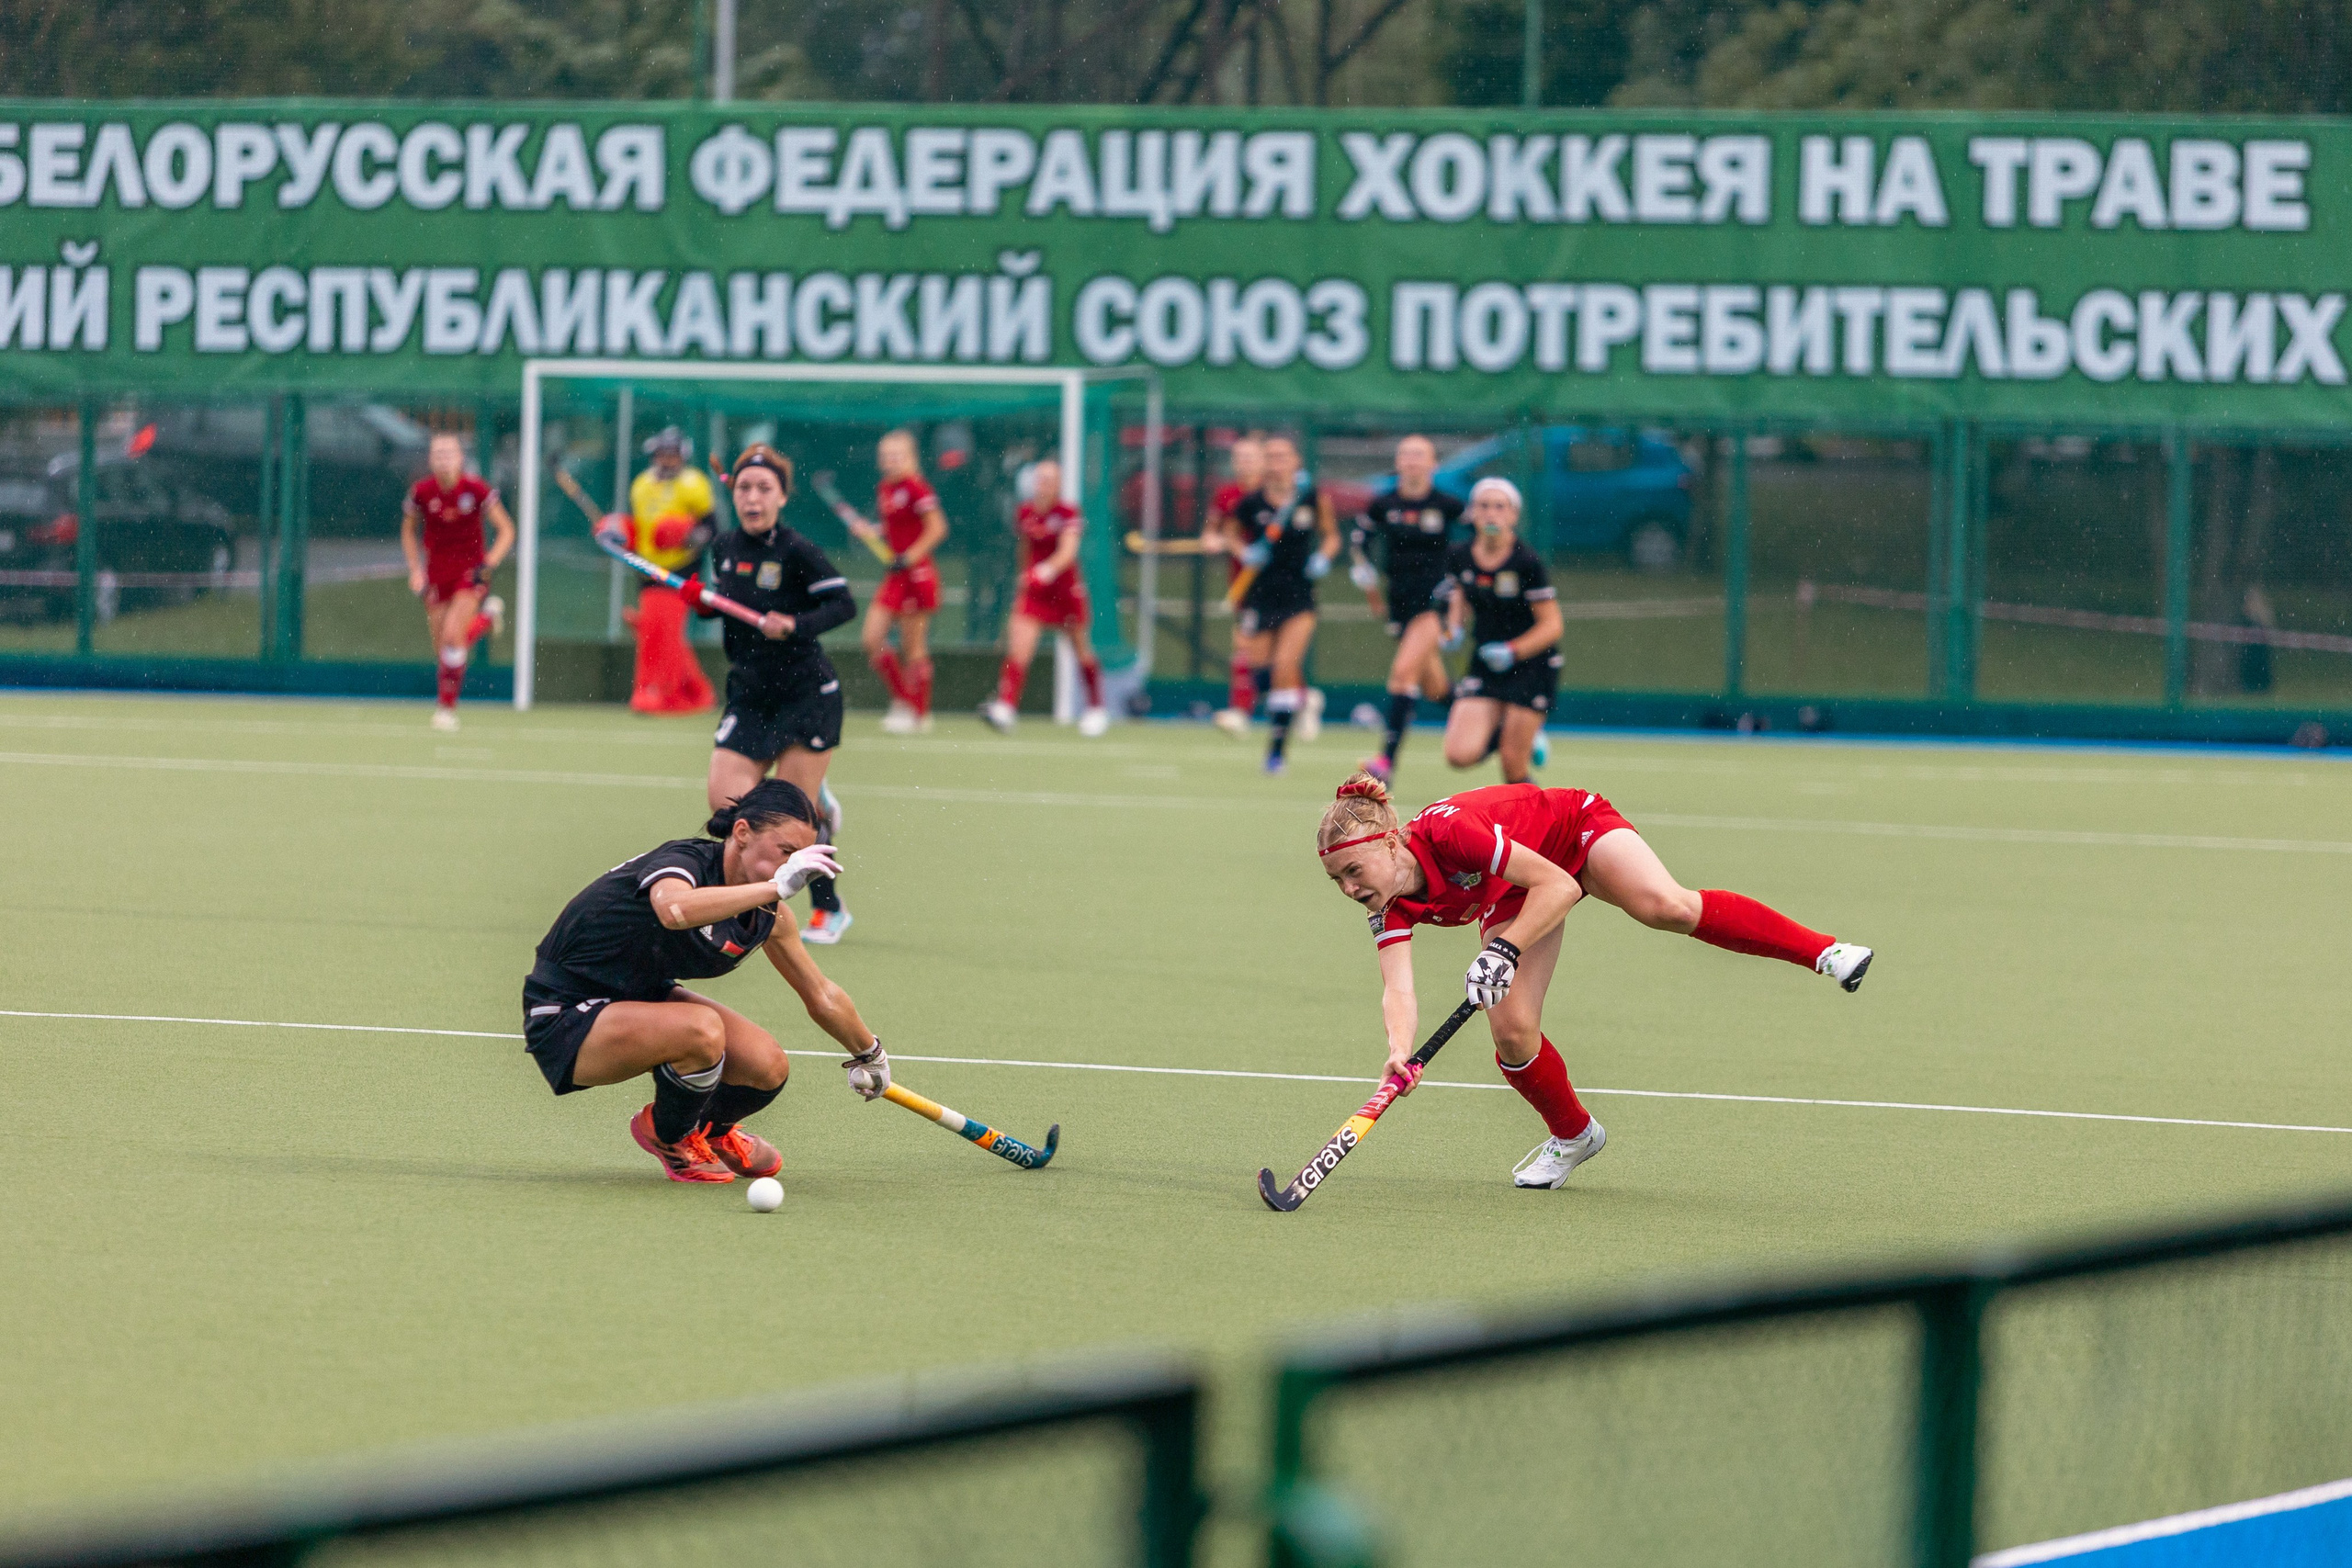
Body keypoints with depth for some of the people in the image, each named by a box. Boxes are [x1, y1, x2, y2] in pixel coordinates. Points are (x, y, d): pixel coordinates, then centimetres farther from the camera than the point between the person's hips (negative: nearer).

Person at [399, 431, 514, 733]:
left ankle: (447, 707, -9)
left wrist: (490, 563, -18)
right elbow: (408, 532, 11)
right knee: (441, 647, 2)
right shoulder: (421, 492, -7)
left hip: (471, 570, -3)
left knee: (453, 634, -21)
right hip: (436, 574, 3)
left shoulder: (477, 489, -12)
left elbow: (506, 530, -4)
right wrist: (416, 570, 0)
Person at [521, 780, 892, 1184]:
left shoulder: (768, 915, -3)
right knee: (701, 1030, -34)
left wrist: (870, 1056, 28)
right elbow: (674, 908, -56)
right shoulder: (684, 862, -27)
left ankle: (709, 1130, 24)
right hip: (564, 1017, -8)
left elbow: (823, 997, 16)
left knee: (768, 1067, -13)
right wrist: (778, 886, -51)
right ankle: (669, 1139, -1)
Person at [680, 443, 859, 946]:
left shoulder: (796, 552, -15)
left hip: (807, 694, -6)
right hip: (749, 697, 6)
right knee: (727, 802, -8)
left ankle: (828, 909, 17)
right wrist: (701, 601, -3)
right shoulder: (725, 549, 3)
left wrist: (796, 626, -32)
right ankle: (816, 804, 22)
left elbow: (844, 604, -17)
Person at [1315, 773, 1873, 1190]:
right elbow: (1398, 989, -31)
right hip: (1515, 895, 5)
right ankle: (1572, 1134, 15)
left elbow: (1560, 886, -35)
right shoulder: (1390, 908, -20)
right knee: (1512, 1030, -13)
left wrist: (1505, 951, -43)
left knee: (1666, 907, -35)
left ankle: (1822, 951, -26)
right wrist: (1400, 1051, -51)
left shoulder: (1448, 832, -37)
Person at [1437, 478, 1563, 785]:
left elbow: (1551, 626, -12)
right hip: (1484, 666, 4)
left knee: (1513, 767, -6)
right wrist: (1455, 629, -3)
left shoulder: (1527, 563, -15)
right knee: (1460, 755, -11)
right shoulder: (1459, 557, -2)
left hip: (1532, 666, -4)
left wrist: (1512, 652, -23)